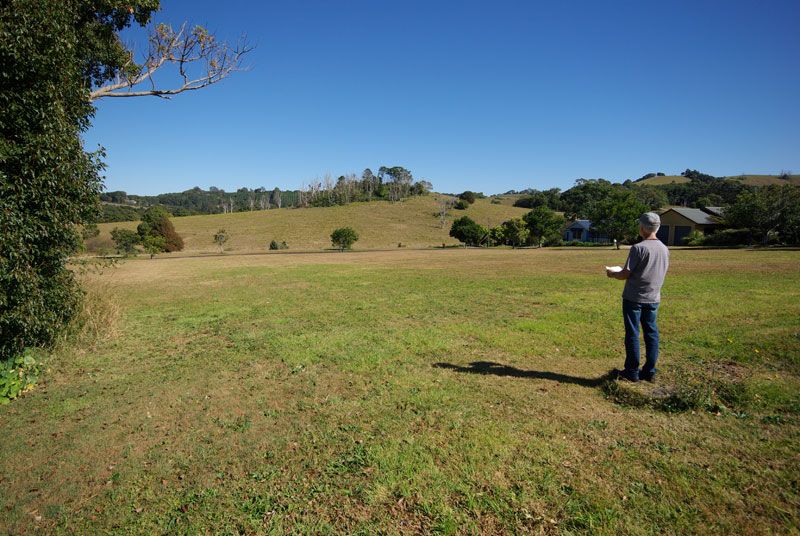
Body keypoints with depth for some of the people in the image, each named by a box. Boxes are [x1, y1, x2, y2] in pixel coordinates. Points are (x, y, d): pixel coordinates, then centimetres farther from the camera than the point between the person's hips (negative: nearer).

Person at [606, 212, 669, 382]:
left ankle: (632, 372, 11)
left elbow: (625, 274, -15)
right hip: (653, 298, 6)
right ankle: (650, 371, 19)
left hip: (634, 298, -6)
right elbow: (660, 273, 15)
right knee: (651, 334, 12)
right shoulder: (664, 249, 5)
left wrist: (612, 274, 5)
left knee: (632, 334, 3)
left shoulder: (638, 248, -17)